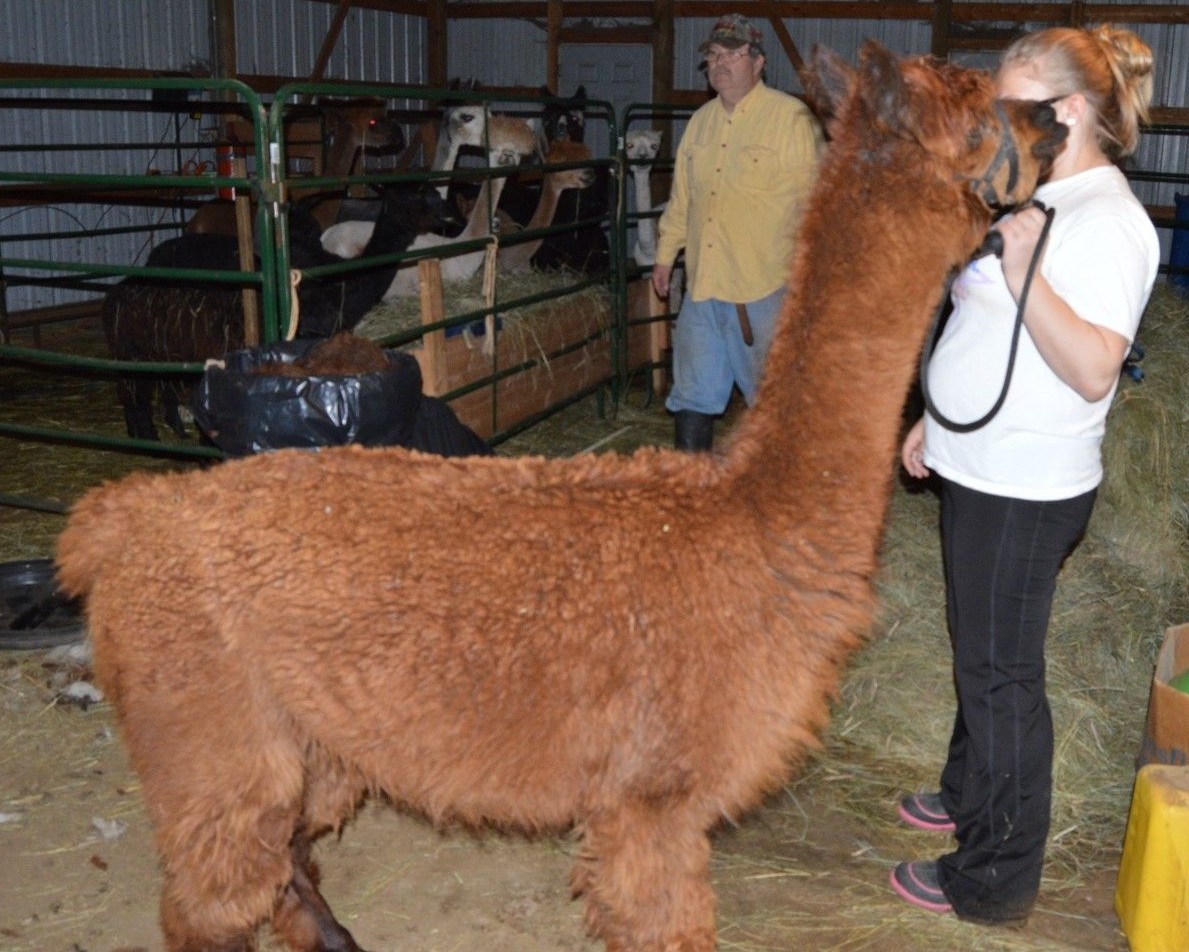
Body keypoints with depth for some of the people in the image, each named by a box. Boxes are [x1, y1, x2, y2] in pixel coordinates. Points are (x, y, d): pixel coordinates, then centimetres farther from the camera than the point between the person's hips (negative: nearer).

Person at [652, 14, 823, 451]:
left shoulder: (791, 118, -7)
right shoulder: (701, 122, 14)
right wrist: (666, 254, 21)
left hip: (764, 287, -6)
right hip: (702, 284, 7)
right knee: (693, 394, 14)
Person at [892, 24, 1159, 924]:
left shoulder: (1106, 220, -18)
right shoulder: (1039, 199, 12)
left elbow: (1092, 370, -28)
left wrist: (1024, 272, -34)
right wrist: (935, 421, 20)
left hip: (1027, 489, -9)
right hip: (981, 470, 9)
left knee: (1002, 672, 2)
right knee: (979, 654, 22)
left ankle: (996, 876, 17)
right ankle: (971, 792, 42)